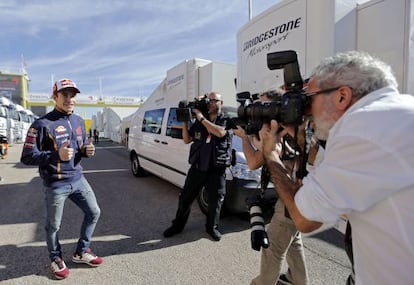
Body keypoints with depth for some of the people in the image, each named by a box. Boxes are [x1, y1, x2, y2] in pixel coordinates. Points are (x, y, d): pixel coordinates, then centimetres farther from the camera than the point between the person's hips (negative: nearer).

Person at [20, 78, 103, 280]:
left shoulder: (79, 121, 6)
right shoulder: (43, 124, -15)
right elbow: (27, 157, -15)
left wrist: (87, 150, -6)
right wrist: (57, 155, -28)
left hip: (78, 179, 6)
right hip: (55, 185, -6)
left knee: (94, 212, 12)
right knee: (54, 226, 11)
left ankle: (81, 252, 32)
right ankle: (56, 259, 38)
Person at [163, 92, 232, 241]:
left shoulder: (226, 121, 0)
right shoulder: (199, 122, 10)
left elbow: (220, 132, -23)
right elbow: (187, 139, 10)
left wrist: (201, 118, -19)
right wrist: (185, 122, -3)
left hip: (216, 169, -3)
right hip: (197, 167, 3)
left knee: (215, 200, 8)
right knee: (185, 198, 10)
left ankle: (212, 227, 29)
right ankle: (178, 225, 28)